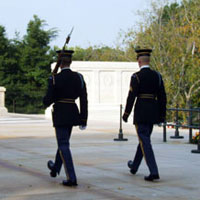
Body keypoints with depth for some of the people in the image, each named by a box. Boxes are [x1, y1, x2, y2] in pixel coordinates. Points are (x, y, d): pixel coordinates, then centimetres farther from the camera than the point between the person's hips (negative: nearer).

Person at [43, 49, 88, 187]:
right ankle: (55, 168, 42)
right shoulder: (79, 77, -1)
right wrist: (84, 119, 3)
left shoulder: (55, 79, -13)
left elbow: (48, 101, -11)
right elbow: (84, 99, -2)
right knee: (63, 142, 22)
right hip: (73, 113, 5)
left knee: (64, 145, -2)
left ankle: (72, 178, -10)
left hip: (60, 114, -5)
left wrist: (46, 102, 14)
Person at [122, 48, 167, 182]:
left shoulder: (136, 76, -10)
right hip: (153, 113, 6)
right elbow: (162, 97, 6)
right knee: (144, 139, 19)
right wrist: (162, 114, 13)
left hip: (141, 112, -6)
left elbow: (131, 97, -13)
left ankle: (154, 172, -14)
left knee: (145, 142, -5)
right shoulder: (157, 75, 5)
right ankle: (134, 166, 36)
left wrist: (126, 114, -3)